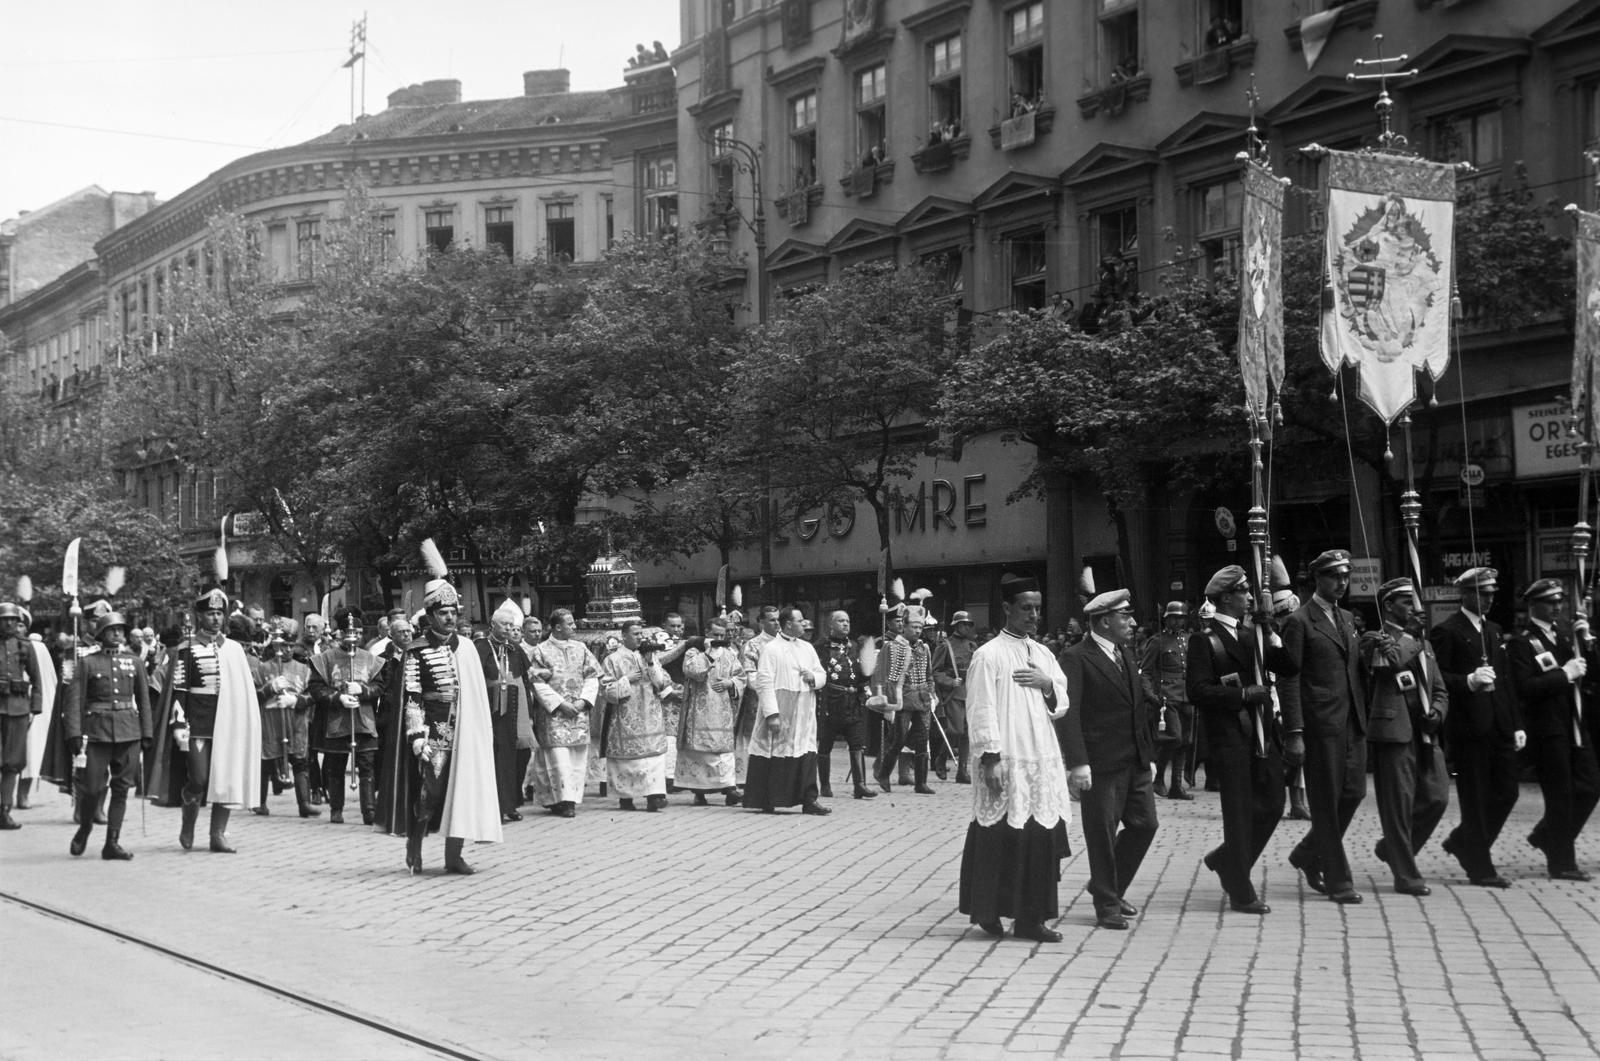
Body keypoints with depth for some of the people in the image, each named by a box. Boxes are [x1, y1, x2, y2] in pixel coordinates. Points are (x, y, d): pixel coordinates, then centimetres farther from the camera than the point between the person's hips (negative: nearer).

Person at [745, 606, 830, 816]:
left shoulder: (807, 648, 14)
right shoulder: (771, 649, -5)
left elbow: (822, 675, 20)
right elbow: (764, 682, -11)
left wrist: (813, 677, -5)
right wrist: (771, 714, -18)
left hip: (803, 715, 5)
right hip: (780, 713, -5)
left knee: (807, 755, -1)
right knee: (775, 756, -2)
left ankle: (809, 800, 0)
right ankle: (768, 801, 6)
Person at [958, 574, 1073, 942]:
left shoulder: (1043, 655, 14)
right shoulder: (989, 656, -6)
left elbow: (1062, 706, 16)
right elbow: (981, 712, -10)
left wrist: (1048, 685, -5)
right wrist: (990, 759, -16)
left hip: (1042, 762, 6)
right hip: (1005, 763, -6)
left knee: (1042, 840, 4)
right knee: (1001, 839, -2)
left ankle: (1030, 918, 9)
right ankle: (987, 910, 11)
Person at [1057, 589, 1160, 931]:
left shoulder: (1126, 655, 14)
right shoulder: (1076, 659, -12)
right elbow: (1068, 714, -17)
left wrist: (1149, 755, 13)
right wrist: (1077, 764, -25)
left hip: (1135, 761, 8)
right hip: (1102, 763, -8)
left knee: (1144, 824, 11)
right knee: (1103, 834, 2)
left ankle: (1111, 887, 29)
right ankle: (1107, 906, 15)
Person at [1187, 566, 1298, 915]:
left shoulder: (1253, 634, 14)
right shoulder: (1204, 640, -7)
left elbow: (1289, 670, 8)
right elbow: (1198, 691, -16)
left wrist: (1274, 637, -6)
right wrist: (1245, 694, -18)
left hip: (1263, 734, 7)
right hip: (1229, 738, -7)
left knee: (1272, 805, 10)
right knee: (1239, 813, 0)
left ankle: (1227, 861, 30)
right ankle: (1241, 893, 10)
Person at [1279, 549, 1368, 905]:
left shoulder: (1346, 619, 17)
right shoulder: (1300, 622, -6)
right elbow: (1290, 680, -9)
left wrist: (1365, 716, 12)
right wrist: (1295, 732, -15)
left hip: (1352, 724, 7)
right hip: (1321, 725, -7)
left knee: (1353, 793, 7)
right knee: (1326, 802, -1)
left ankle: (1308, 855, 26)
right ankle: (1338, 880, 6)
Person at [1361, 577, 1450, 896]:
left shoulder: (1422, 644, 21)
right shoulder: (1375, 641, -2)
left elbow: (1440, 691, 20)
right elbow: (1390, 663, -21)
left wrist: (1436, 713, 2)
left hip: (1425, 735, 7)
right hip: (1394, 732, -7)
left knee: (1437, 798, 3)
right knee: (1399, 805, -3)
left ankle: (1392, 847, 24)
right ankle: (1406, 876, 5)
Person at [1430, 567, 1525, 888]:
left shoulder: (1494, 630, 18)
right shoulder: (1446, 632, -6)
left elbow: (1506, 680, 19)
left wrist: (1517, 724, 15)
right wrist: (1468, 681, -27)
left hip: (1499, 727, 7)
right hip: (1468, 728, -7)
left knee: (1506, 793, 7)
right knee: (1474, 799, -1)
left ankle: (1462, 843, 26)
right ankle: (1480, 868, 7)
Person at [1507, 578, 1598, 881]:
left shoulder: (1564, 637, 14)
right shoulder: (1521, 645, -9)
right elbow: (1525, 688, -20)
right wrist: (1564, 674, -20)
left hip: (1574, 726, 7)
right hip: (1546, 729, -7)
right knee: (1560, 795, -2)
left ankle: (1547, 835, 25)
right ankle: (1561, 863, 7)